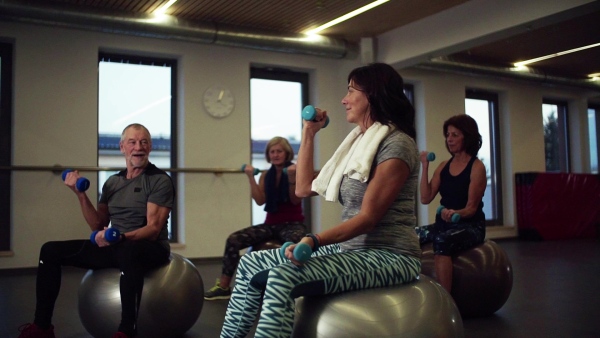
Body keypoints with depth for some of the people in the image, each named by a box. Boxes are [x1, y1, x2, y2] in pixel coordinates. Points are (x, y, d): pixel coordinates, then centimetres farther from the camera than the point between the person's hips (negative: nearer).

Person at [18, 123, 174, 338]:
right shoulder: (112, 182, 12)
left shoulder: (160, 181, -9)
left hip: (149, 248, -7)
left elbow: (153, 229, -18)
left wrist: (120, 237, -36)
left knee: (128, 251, -44)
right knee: (50, 251, 0)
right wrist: (80, 194, -1)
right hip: (114, 247, 7)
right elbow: (98, 227, 10)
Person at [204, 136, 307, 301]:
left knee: (294, 242, -43)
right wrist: (251, 177, -8)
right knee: (233, 240, -15)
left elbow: (296, 200, -10)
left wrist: (291, 177, -22)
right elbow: (260, 200, -3)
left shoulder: (297, 171, -2)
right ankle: (223, 287, -7)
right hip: (271, 224, 5)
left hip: (292, 224, -4)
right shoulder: (266, 176, 10)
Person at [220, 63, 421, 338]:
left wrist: (314, 241, -30)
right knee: (251, 265, -2)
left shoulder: (396, 145, -11)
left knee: (283, 278, -29)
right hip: (351, 249, 9)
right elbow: (304, 188, 15)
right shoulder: (358, 142, 16)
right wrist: (309, 133, 14)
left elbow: (368, 218, -18)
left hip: (388, 256, -9)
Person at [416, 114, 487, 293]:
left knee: (441, 241, -37)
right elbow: (425, 198, 1)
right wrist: (425, 167, 0)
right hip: (444, 223, 6)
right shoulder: (443, 166, 10)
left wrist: (455, 213, -33)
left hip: (470, 226, -6)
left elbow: (471, 207, -12)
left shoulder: (477, 167, -6)